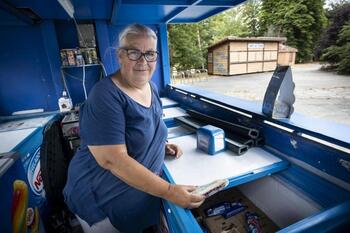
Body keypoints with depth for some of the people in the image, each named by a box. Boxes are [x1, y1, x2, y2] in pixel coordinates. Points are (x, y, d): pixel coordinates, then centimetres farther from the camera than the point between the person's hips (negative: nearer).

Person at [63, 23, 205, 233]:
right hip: (102, 201, -6)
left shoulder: (151, 88, -2)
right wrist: (169, 191, -31)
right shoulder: (106, 96, -26)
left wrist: (162, 145, -3)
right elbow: (113, 160, -31)